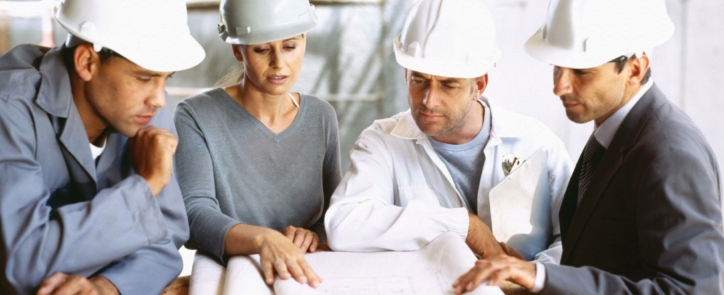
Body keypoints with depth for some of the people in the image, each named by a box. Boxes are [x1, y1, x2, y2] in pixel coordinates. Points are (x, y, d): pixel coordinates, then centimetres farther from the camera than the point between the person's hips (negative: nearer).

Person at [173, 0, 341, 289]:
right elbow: (196, 217, -18)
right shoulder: (195, 117, -6)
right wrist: (263, 238, -36)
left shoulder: (321, 117, 6)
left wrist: (315, 236, -11)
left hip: (303, 279, 3)